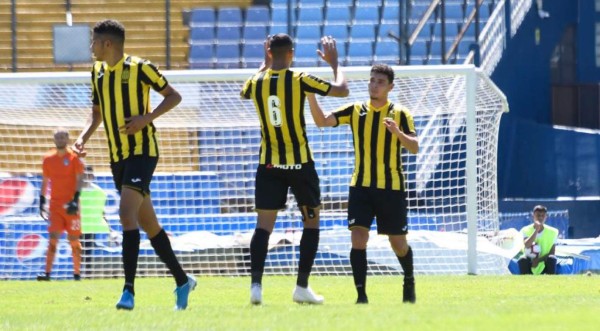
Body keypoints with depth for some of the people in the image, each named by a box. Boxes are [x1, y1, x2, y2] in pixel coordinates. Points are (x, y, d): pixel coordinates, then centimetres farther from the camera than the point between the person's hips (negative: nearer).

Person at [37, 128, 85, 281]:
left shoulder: (73, 158, -1)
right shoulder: (48, 159, 9)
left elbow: (79, 180, -5)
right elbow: (45, 182, 16)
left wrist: (75, 199, -16)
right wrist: (42, 201, 10)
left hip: (70, 205, -2)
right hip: (55, 204, 2)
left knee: (74, 240, 2)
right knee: (53, 238, -8)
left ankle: (77, 273, 11)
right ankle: (47, 272, -14)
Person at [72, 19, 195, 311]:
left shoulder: (140, 68, -10)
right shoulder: (97, 72, 11)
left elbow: (174, 96, -4)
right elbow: (97, 111, 22)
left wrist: (148, 117, -18)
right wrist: (84, 136, 4)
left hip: (142, 152, -8)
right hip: (117, 156, 8)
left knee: (127, 214, -22)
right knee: (148, 223, 11)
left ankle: (129, 291, -25)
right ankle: (182, 280, 24)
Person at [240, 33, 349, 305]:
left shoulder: (257, 83, 0)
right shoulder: (299, 80, -10)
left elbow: (245, 91, 27)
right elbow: (342, 90, -2)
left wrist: (265, 64, 34)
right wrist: (334, 63, 14)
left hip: (268, 164, 3)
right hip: (300, 162, -3)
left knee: (263, 225, 1)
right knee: (311, 222, 11)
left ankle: (256, 284, -14)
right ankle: (302, 287, 6)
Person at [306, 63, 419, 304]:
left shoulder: (400, 114, -1)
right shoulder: (355, 111, 4)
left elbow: (414, 148, -11)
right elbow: (322, 121, -4)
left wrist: (398, 133, -31)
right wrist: (310, 95, -19)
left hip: (391, 187, -1)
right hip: (361, 185, 1)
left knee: (398, 244, 8)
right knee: (358, 239, -14)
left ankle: (409, 284, 35)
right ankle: (361, 295, -10)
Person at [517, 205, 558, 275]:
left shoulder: (552, 232, -3)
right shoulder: (526, 230, -6)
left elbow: (552, 253, -7)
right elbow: (527, 245, -25)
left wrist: (538, 260, -22)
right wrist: (536, 230, -31)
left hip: (544, 266, 0)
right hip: (530, 265, 0)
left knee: (552, 259, -32)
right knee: (522, 259, -33)